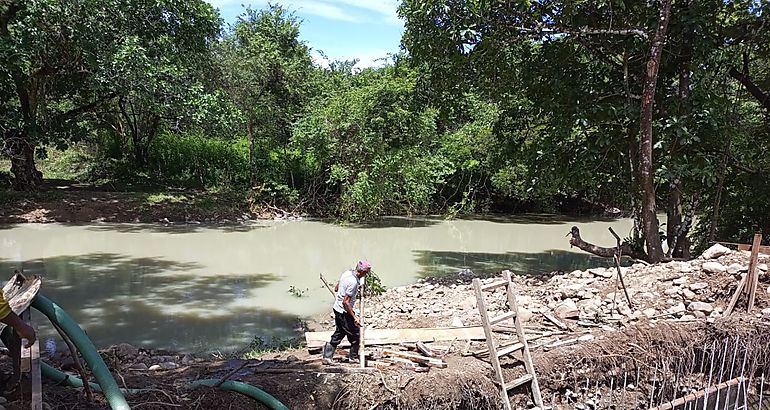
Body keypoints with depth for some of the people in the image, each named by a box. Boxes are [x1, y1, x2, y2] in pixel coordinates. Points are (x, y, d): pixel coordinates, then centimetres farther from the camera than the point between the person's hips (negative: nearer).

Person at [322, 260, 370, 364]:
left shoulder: (346, 273, 0)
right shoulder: (353, 282, -27)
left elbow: (336, 288, 15)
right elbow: (345, 302, -27)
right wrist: (354, 317, -23)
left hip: (337, 308, 9)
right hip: (345, 312, -9)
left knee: (338, 334, 19)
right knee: (355, 335, 9)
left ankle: (327, 356, 21)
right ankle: (354, 357, 23)